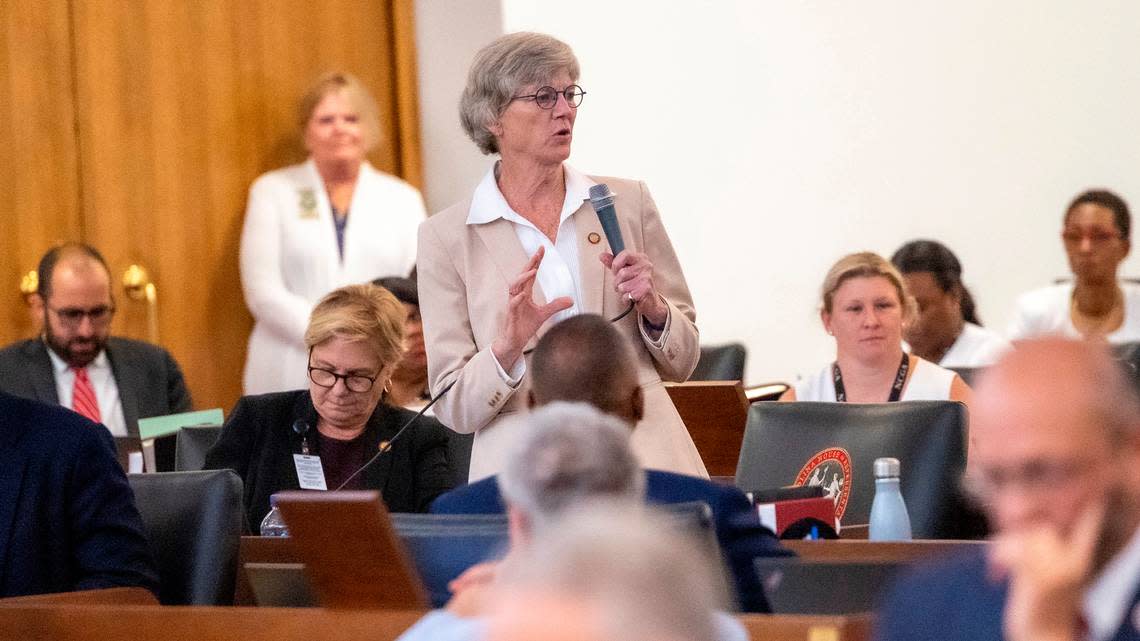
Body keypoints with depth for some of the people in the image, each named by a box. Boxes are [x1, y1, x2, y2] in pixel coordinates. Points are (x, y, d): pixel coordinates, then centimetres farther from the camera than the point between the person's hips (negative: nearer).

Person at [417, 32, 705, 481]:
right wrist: (507, 348, -17)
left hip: (643, 450, 2)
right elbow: (454, 409, 1)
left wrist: (651, 307, -5)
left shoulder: (627, 202, 10)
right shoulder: (445, 237, 3)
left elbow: (681, 363, 15)